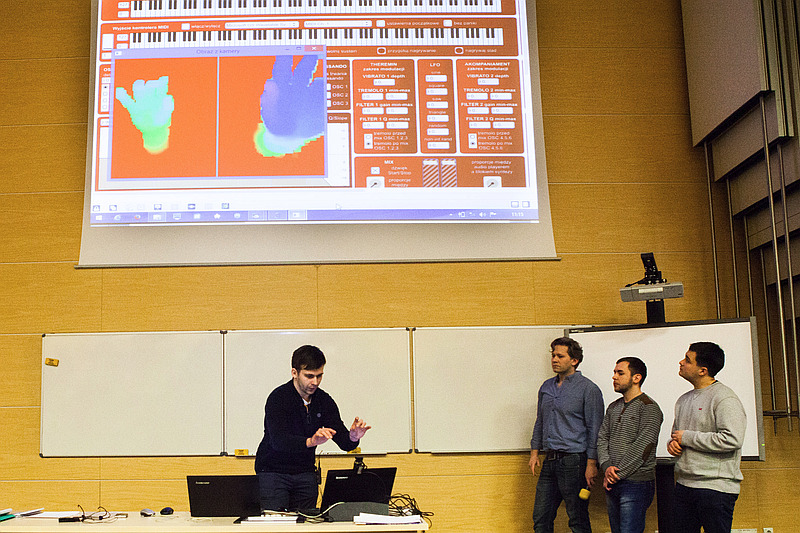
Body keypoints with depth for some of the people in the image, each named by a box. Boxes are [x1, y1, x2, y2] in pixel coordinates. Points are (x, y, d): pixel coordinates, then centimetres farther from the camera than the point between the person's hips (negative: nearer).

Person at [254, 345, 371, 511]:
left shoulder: (324, 401, -2)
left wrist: (353, 437, -29)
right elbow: (277, 440, -31)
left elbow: (343, 442, -5)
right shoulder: (278, 398, -17)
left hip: (305, 473, 5)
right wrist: (310, 441, -48)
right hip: (273, 471, -4)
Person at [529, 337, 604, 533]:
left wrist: (591, 464, -12)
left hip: (573, 460, -6)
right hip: (549, 461, 6)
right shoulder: (546, 387, 14)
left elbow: (594, 429, -8)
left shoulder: (588, 388, -5)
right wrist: (535, 452, 14)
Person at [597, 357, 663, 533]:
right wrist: (606, 467, -8)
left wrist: (616, 474, -13)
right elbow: (602, 438, 10)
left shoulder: (649, 408, -9)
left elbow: (642, 447, -16)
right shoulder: (613, 408, 16)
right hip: (611, 484, 7)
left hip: (636, 483, -7)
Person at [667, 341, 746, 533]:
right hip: (683, 485, 8)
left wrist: (687, 438, -15)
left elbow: (732, 439, -23)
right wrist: (672, 443, 4)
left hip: (715, 488, -8)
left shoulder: (724, 398, -11)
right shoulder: (684, 400, 16)